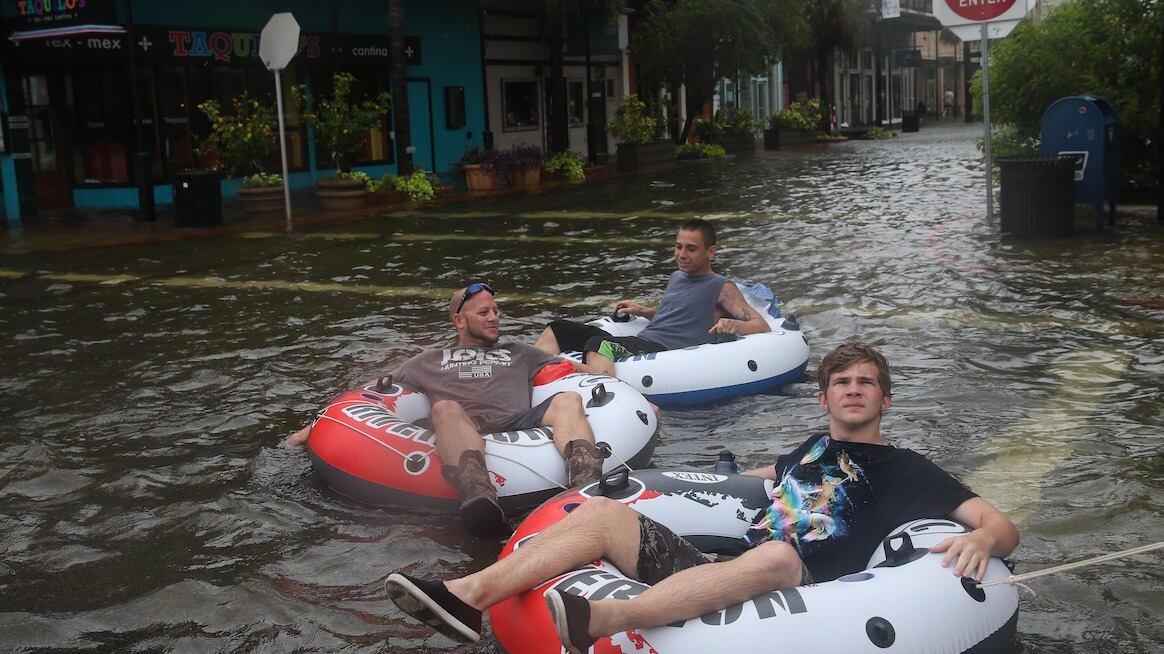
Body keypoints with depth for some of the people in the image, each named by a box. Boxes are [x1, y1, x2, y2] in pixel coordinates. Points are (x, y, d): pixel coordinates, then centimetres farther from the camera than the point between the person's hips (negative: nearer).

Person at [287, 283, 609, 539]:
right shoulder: (431, 361, 33)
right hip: (462, 437, -1)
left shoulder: (518, 352, 37)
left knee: (568, 401, -28)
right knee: (445, 408, -36)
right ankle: (480, 500, -64)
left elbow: (574, 368, 31)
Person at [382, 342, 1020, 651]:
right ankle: (465, 596, -28)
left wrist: (980, 541, -17)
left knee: (776, 553, -41)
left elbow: (1002, 526, 3)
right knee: (602, 511, -9)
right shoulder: (811, 449, 28)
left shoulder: (905, 470, 13)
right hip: (716, 568, 6)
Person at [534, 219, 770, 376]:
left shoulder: (721, 288, 3)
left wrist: (733, 325, -26)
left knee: (598, 345, -37)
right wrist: (642, 311, 28)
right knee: (558, 330, 3)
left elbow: (762, 326, -5)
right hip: (637, 343, 9)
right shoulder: (676, 277, 26)